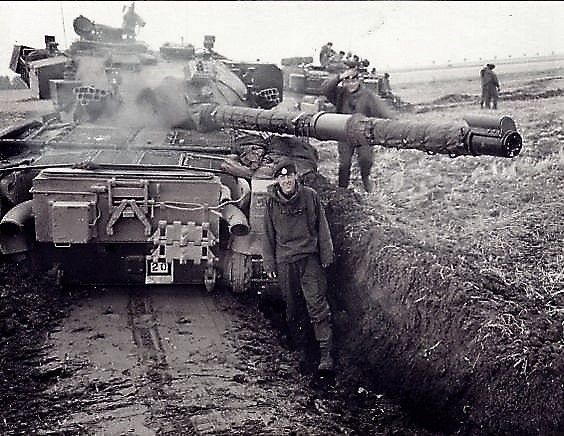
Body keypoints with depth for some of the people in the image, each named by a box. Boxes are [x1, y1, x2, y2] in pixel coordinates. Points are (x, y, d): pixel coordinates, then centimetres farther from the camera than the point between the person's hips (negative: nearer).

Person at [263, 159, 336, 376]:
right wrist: (269, 263, 8)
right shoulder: (272, 202, 3)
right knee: (293, 308, 10)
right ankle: (301, 349, 27)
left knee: (318, 305, -10)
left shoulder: (310, 196, -1)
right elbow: (268, 235, 10)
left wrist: (326, 255, 3)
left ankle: (326, 355, -11)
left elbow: (322, 227, 5)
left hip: (310, 258, -2)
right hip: (285, 262, 2)